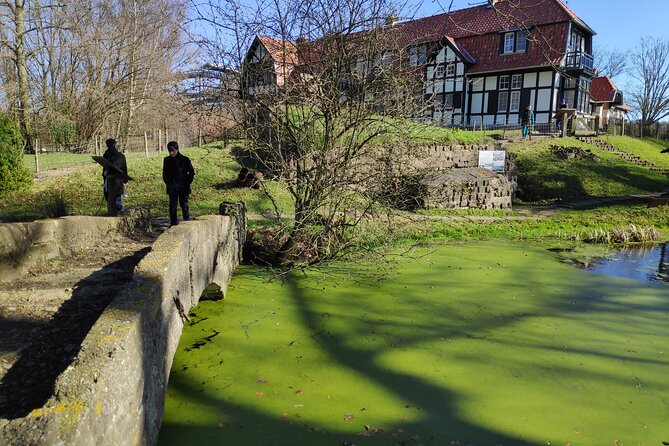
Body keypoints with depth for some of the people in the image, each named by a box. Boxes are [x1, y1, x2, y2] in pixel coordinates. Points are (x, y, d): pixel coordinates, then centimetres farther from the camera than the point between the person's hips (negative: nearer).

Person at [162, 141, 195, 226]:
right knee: (172, 207, 3)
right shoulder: (167, 160, 5)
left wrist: (187, 183, -3)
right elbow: (165, 173, 17)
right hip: (172, 188, 2)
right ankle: (173, 224, 8)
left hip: (183, 187, -2)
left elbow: (191, 172, 2)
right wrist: (167, 183, 8)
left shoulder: (185, 160, -5)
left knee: (184, 206, 5)